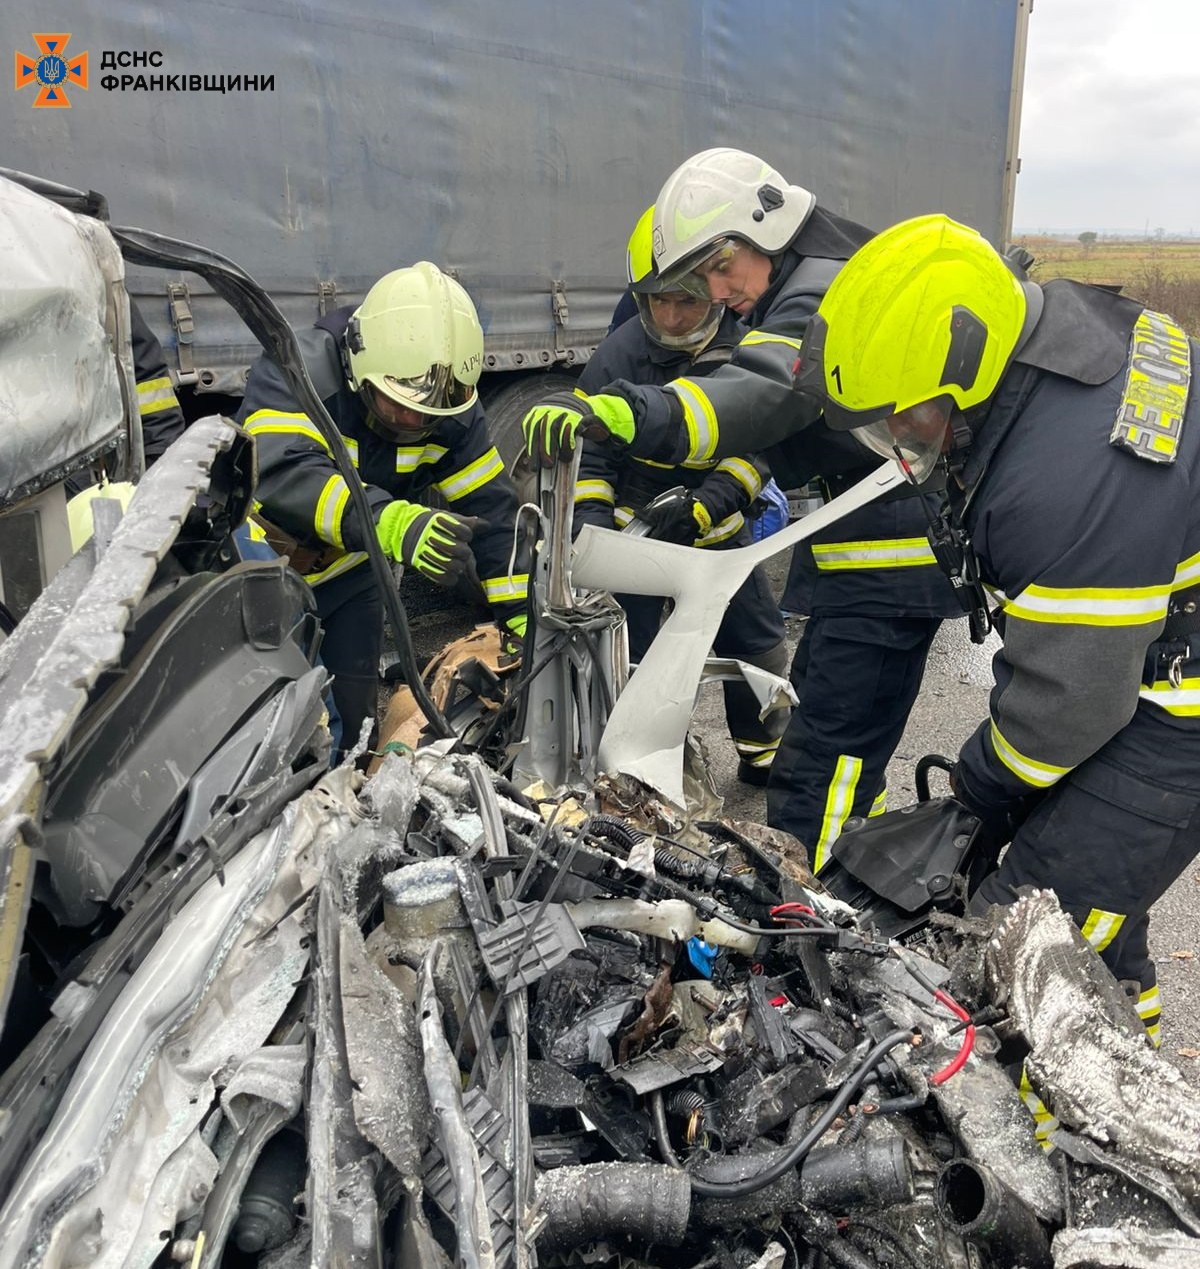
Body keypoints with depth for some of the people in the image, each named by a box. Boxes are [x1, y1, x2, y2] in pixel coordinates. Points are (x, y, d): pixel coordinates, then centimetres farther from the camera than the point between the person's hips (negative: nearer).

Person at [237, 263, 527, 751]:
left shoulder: (452, 412, -14)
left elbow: (490, 508, -10)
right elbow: (282, 472, -45)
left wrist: (523, 617, -16)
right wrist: (390, 523, -62)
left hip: (345, 575, 4)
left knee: (351, 721, 8)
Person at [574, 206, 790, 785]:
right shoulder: (617, 355, -13)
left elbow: (757, 447, -14)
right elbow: (589, 453, -9)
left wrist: (702, 506, -29)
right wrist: (591, 517, -25)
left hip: (717, 528, 1)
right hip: (635, 527, -1)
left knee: (756, 640, 8)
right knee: (629, 655, 3)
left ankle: (763, 749, 30)